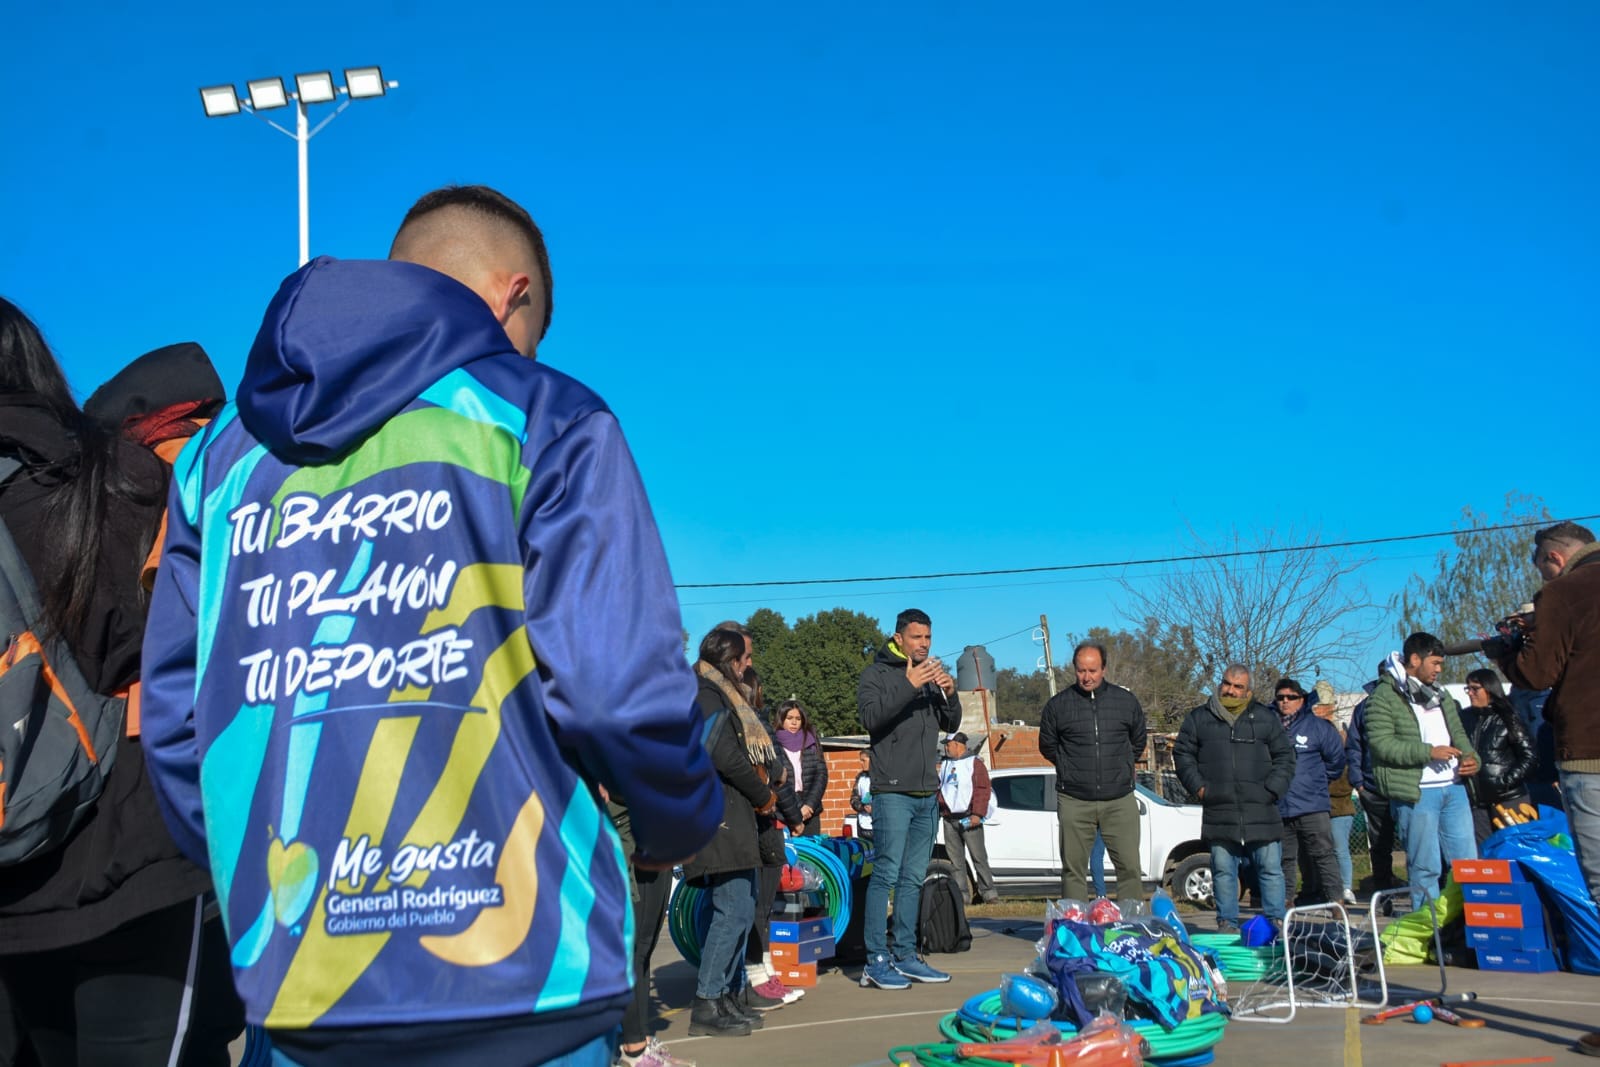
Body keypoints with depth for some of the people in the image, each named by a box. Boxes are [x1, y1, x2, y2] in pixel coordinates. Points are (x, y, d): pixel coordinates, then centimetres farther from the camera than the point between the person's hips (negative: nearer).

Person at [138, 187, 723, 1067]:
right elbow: (621, 689, -15)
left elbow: (174, 718, 7)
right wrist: (677, 829, 5)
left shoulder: (225, 449, 9)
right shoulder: (540, 420, -5)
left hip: (291, 986, 4)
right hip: (509, 985, -4)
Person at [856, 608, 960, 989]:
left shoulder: (931, 675, 17)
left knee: (913, 879, 10)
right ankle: (876, 961, -6)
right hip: (892, 791, -6)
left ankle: (905, 956, 16)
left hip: (927, 794, 7)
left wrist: (949, 694, -2)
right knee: (885, 875, -9)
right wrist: (908, 686, -26)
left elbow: (950, 725, 17)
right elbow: (871, 717, -17)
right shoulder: (876, 673, -2)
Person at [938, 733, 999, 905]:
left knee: (979, 856, -6)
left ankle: (988, 892, -2)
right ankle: (961, 894, 8)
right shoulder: (943, 765, 19)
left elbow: (983, 789, -6)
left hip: (969, 819, -5)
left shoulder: (974, 763, 1)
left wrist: (978, 814, -14)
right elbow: (938, 789, 21)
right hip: (949, 819, 6)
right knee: (955, 859, 4)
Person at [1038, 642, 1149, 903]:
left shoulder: (1126, 701, 6)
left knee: (1129, 866, -2)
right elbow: (1047, 747, 16)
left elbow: (1137, 743, 21)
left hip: (1120, 800, 1)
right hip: (1074, 802, 0)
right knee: (1073, 869, 3)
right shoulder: (1058, 705, 2)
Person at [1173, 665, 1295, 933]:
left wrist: (1272, 789, -1)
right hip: (1218, 811, 0)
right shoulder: (1198, 718, 11)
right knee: (1223, 870, 4)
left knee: (1270, 868, 1)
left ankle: (1276, 921, 10)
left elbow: (1285, 757, 12)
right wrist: (1198, 787, 0)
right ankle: (1227, 922, 12)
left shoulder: (1266, 718, 11)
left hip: (1261, 810, 0)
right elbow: (1182, 755, 12)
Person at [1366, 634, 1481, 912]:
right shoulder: (1384, 697, -6)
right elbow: (1381, 743, -15)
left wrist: (1471, 757, 4)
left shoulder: (1440, 695, 20)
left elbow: (1458, 732, 25)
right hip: (1416, 794, -7)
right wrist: (1428, 752, -19)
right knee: (1425, 868, -1)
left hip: (1453, 787, 7)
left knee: (1467, 863, 8)